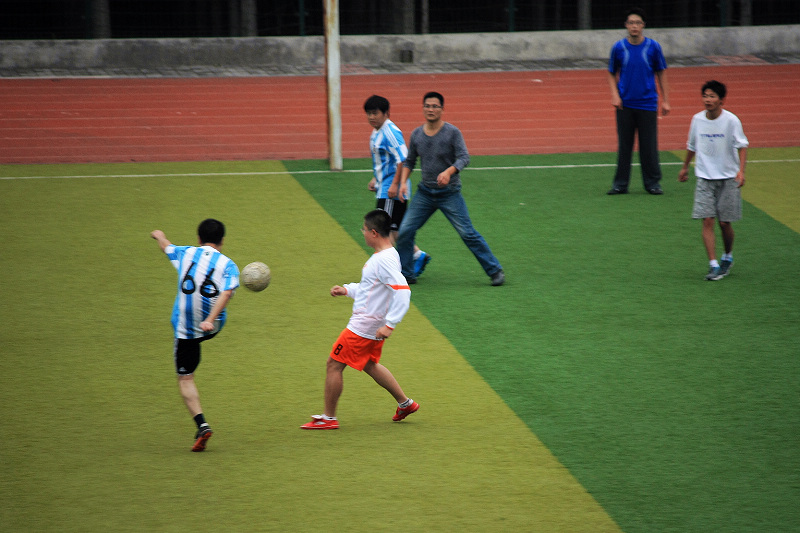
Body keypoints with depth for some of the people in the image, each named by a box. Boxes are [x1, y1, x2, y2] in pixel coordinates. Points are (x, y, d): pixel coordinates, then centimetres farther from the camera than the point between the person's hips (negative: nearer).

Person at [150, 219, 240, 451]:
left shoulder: (186, 254, 1)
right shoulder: (228, 265, -4)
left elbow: (167, 247, 24)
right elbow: (226, 293, -21)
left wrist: (159, 236, 47)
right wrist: (210, 319, -30)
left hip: (185, 326, -1)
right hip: (212, 327, 1)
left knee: (185, 379, 0)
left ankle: (202, 425, -14)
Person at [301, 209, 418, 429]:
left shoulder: (385, 260, -25)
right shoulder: (384, 255, 7)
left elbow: (402, 291, -32)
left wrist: (390, 325, -33)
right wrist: (347, 290, 13)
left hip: (363, 327, -10)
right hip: (372, 325, 10)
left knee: (334, 364, -1)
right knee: (369, 364, 27)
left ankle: (328, 418, 8)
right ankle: (405, 403, 33)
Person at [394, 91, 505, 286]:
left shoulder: (452, 132, -9)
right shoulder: (416, 135, 4)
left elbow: (464, 157, -19)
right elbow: (409, 161, 15)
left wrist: (448, 172, -37)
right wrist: (403, 181, -2)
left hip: (449, 193, -4)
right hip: (425, 193, 4)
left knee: (467, 233, -8)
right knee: (405, 232, -3)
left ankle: (495, 271, 2)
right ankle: (405, 274, 11)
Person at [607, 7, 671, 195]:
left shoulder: (653, 47, -1)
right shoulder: (618, 48, 0)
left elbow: (661, 74, 6)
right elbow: (612, 74, 10)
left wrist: (665, 101, 3)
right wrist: (615, 95, -5)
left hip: (647, 104, -1)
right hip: (625, 104, 1)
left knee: (649, 146, 1)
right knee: (624, 146, 4)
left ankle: (652, 183, 12)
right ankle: (620, 184, 11)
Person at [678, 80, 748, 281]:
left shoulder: (731, 120, -10)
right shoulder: (697, 120, 0)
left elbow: (742, 145, -7)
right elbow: (692, 145, 16)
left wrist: (741, 170, -19)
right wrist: (685, 167, 27)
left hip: (728, 178, -2)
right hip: (705, 178, 2)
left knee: (725, 222, 3)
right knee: (707, 221, -10)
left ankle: (728, 256, 30)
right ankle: (713, 265, -11)